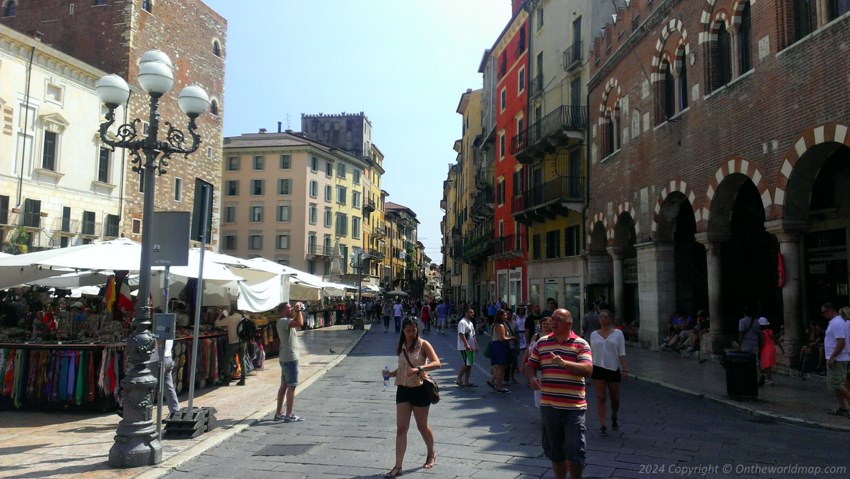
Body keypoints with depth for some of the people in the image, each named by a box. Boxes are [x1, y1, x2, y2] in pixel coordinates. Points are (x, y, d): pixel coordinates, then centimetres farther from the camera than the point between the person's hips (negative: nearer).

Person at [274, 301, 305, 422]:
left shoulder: (287, 321, 14)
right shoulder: (283, 321, -16)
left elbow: (299, 324, 29)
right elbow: (300, 323, -32)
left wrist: (300, 311, 17)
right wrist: (298, 310, -18)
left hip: (286, 358, 10)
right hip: (290, 358, -10)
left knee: (284, 385, 13)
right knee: (291, 386, -6)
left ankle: (279, 413, 19)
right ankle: (289, 415, -3)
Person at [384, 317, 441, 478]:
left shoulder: (423, 344, -9)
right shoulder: (400, 347, 5)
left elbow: (437, 363, -19)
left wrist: (419, 369, -32)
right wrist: (390, 374, -2)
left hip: (419, 389, -4)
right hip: (403, 389, 4)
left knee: (422, 426, 12)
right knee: (401, 428, 0)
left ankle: (431, 455, 37)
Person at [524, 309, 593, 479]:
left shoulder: (581, 344, -2)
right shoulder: (542, 343, 8)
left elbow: (588, 369, -15)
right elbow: (530, 365, 13)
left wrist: (564, 363, -29)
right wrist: (532, 378, -9)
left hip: (574, 407, -3)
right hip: (548, 406, 4)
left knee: (574, 451, -4)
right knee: (554, 451, 15)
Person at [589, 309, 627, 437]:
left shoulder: (618, 333, 3)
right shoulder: (594, 334, 7)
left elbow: (622, 353, 0)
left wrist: (624, 369, -8)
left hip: (613, 369, 0)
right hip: (598, 368, 0)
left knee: (615, 399, 10)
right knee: (601, 398, -4)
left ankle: (614, 418, 39)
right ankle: (603, 426, -1)